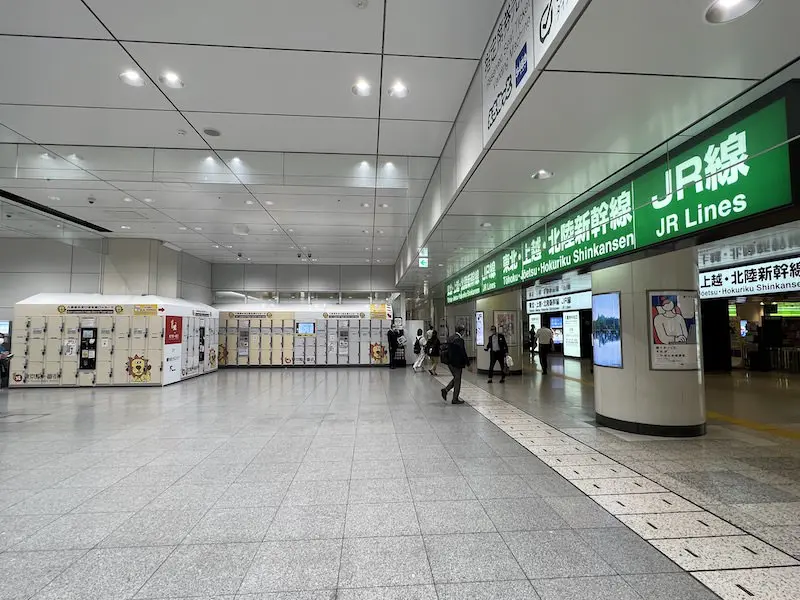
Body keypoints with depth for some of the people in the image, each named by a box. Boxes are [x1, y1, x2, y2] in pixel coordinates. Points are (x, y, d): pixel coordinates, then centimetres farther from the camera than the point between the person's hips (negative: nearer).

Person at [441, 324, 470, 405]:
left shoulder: (450, 338, 8)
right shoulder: (459, 339, -19)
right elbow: (463, 352, -19)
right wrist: (467, 363, -10)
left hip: (450, 362, 8)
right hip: (457, 363, -8)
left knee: (456, 378, 22)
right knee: (457, 380, 3)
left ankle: (446, 389, 8)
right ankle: (455, 399, 10)